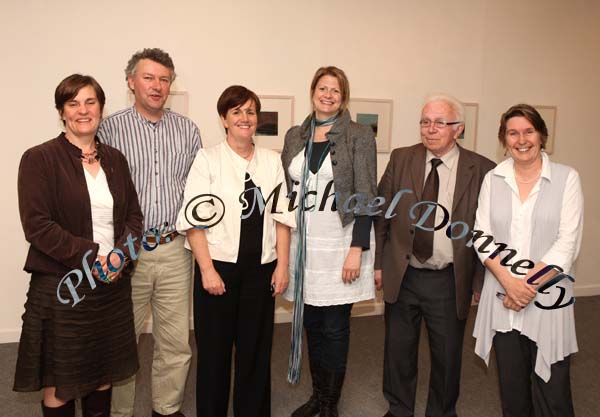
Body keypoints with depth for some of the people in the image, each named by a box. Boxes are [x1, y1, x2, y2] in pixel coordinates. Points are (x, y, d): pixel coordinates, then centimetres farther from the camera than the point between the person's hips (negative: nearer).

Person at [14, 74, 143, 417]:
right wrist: (91, 256, -17)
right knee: (58, 384, 8)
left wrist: (120, 254, -9)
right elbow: (37, 224, -12)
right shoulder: (39, 159, -5)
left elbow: (134, 217, 9)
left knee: (103, 375, 14)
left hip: (113, 286, 4)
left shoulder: (115, 159, 9)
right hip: (61, 288, -4)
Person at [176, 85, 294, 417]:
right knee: (215, 349, 9)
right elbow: (194, 219, -8)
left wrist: (282, 265, 2)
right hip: (219, 266, -3)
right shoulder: (208, 159, -3)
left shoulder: (272, 161, 7)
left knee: (256, 348, 11)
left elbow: (281, 217, 7)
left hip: (262, 268, 3)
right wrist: (207, 270, -12)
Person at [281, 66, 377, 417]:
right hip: (303, 243, 4)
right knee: (311, 325, 13)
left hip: (340, 243, -4)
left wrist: (357, 249, -14)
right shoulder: (296, 136, 10)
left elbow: (365, 197, -8)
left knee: (335, 328, 4)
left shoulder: (359, 136, -3)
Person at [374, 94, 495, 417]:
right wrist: (378, 262, 2)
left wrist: (480, 280, -4)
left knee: (447, 357, 15)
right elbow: (381, 214, 4)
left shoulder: (482, 170, -7)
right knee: (398, 352, 17)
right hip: (402, 277, 2)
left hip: (450, 282, -2)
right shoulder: (401, 159, 0)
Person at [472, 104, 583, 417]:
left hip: (547, 299, -2)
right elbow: (482, 236, 2)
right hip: (502, 300, 2)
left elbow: (568, 241, -6)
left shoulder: (566, 178, 0)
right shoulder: (492, 179, 7)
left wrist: (529, 284, -13)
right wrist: (509, 282, -12)